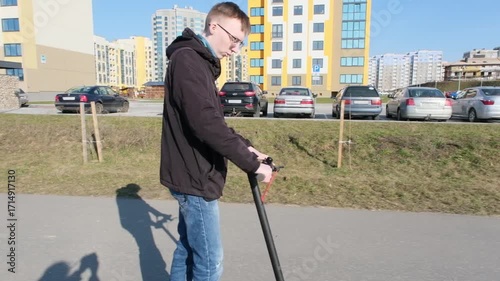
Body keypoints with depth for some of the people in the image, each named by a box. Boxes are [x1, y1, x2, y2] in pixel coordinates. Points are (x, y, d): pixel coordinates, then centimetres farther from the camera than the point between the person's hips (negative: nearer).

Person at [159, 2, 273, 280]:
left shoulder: (200, 62, 15)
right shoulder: (187, 59, -17)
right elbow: (206, 124, -28)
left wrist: (244, 145, 5)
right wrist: (251, 162, -22)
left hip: (192, 174, 10)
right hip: (195, 178, -10)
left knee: (187, 248, 20)